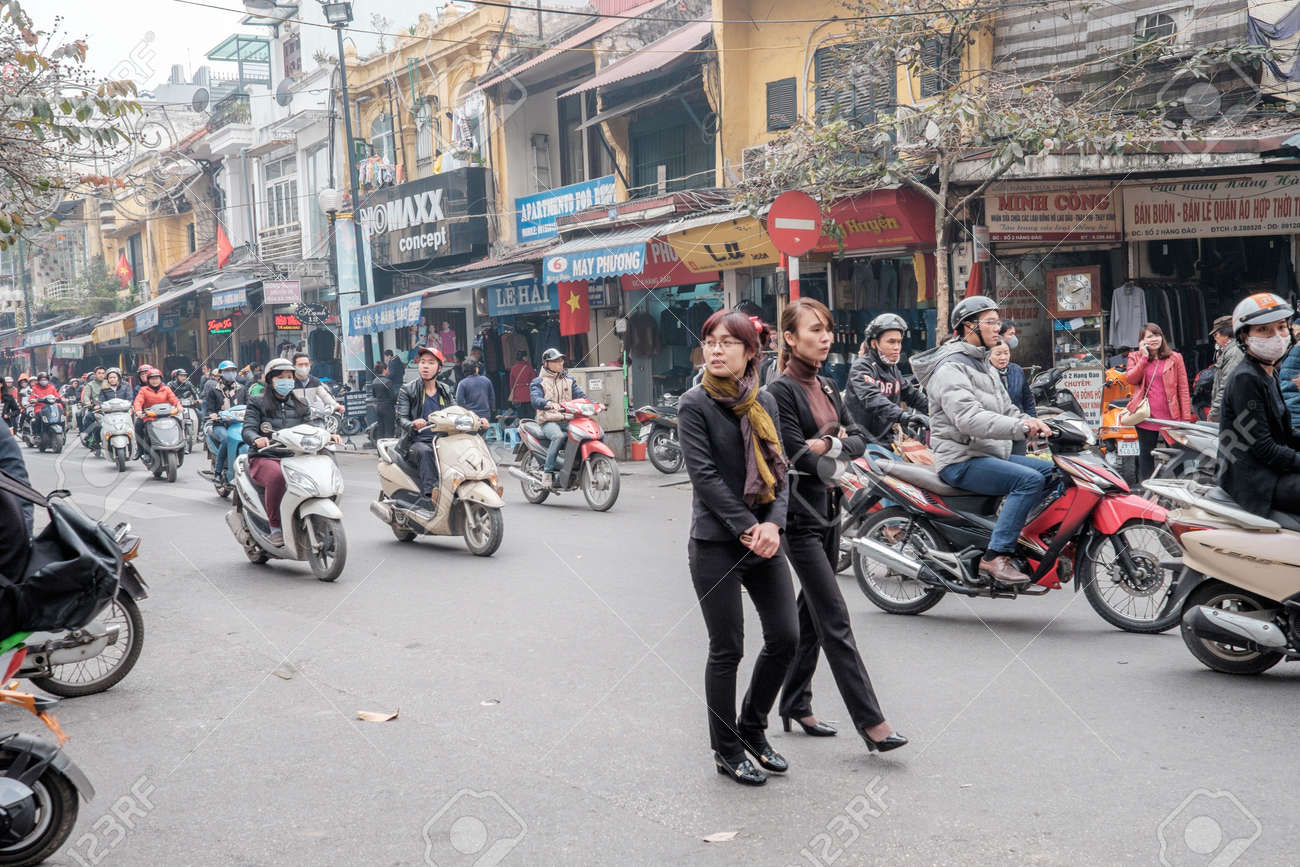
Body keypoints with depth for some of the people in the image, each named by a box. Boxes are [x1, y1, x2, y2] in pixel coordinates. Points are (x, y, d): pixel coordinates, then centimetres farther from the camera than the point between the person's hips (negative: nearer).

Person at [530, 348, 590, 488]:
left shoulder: (569, 380, 22)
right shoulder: (538, 382, 6)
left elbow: (580, 395, 11)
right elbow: (536, 400, -13)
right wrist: (549, 403, -35)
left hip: (568, 420, 5)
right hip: (549, 422, -5)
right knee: (558, 436, -38)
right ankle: (547, 471, -29)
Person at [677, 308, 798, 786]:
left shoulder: (764, 401, 8)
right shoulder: (695, 403, -7)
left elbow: (780, 468, 5)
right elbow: (704, 474, -14)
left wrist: (774, 523, -11)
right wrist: (747, 527, -17)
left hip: (763, 541, 5)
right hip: (716, 544, -5)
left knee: (785, 637, 7)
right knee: (727, 650, 2)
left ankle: (752, 728, 29)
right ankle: (727, 751, 20)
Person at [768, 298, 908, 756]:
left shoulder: (827, 387, 12)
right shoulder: (780, 391, -13)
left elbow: (859, 440, 6)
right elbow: (799, 455, -19)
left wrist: (826, 444, -11)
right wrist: (836, 443, -4)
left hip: (828, 508, 8)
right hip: (799, 515, -8)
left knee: (811, 614, 14)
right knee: (835, 620, -8)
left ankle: (796, 704, 25)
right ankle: (870, 721, -6)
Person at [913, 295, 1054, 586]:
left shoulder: (984, 366, 21)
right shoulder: (950, 368, -12)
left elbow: (1006, 410, 20)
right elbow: (968, 418, -27)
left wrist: (1036, 424, -1)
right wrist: (1020, 427, -36)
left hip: (993, 453, 10)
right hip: (961, 460, -10)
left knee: (1054, 472, 2)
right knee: (1029, 479, -26)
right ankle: (995, 556, -26)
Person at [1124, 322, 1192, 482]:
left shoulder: (1174, 358, 6)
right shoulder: (1135, 357, 9)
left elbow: (1183, 389, 3)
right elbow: (1130, 379, -9)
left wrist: (1186, 417, -3)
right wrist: (1144, 357, -11)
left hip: (1170, 415, -1)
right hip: (1146, 415, 1)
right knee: (1146, 454, 8)